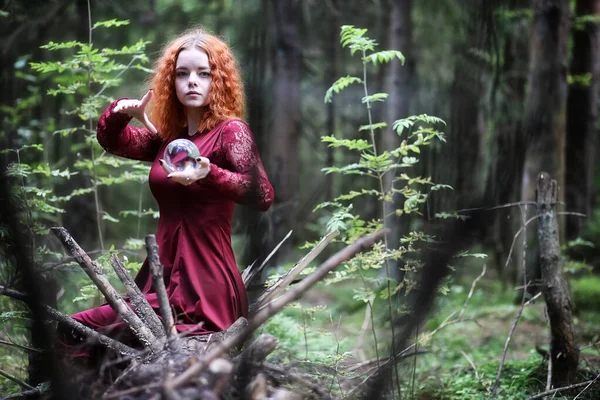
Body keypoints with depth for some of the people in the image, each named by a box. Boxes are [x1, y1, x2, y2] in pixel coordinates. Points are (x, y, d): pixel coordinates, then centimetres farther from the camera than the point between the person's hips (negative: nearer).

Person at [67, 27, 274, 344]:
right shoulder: (169, 136, 12)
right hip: (165, 278, 8)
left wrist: (209, 175, -39)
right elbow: (111, 141, 21)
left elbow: (263, 195, -21)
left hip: (203, 287, -8)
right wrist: (120, 112, -2)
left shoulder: (230, 131, -9)